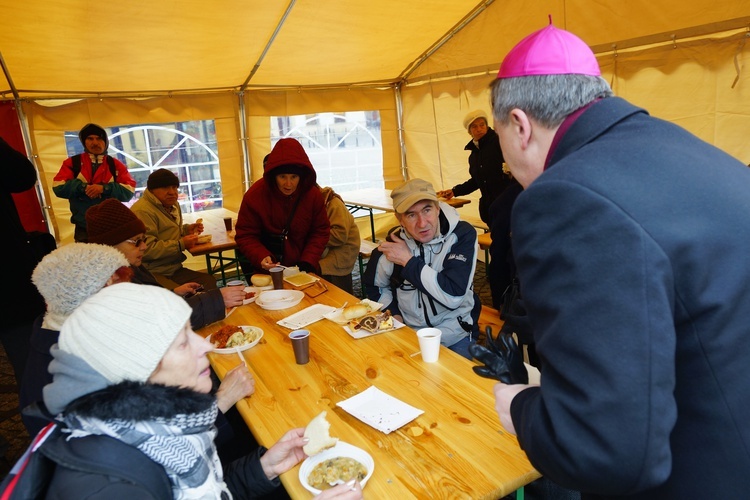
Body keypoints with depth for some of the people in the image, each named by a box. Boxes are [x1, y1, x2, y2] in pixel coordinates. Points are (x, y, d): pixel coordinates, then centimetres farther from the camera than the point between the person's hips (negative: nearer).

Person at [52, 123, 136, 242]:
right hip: (84, 229, 0)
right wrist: (83, 187, -17)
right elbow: (58, 187, -3)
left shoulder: (116, 165, 6)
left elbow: (129, 191, -4)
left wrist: (104, 188, -18)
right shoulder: (73, 163, 6)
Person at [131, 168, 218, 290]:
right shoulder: (143, 211, -16)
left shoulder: (173, 205, 17)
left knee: (210, 281, -10)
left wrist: (186, 229, 12)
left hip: (173, 269, 9)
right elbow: (146, 249, -26)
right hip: (152, 274, -9)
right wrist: (181, 244, -19)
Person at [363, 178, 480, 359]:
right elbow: (374, 285, 12)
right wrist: (394, 314, -3)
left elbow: (453, 296, -26)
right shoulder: (393, 243, -7)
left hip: (455, 337, -2)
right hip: (409, 332, 2)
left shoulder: (462, 234, -16)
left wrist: (408, 261, -22)